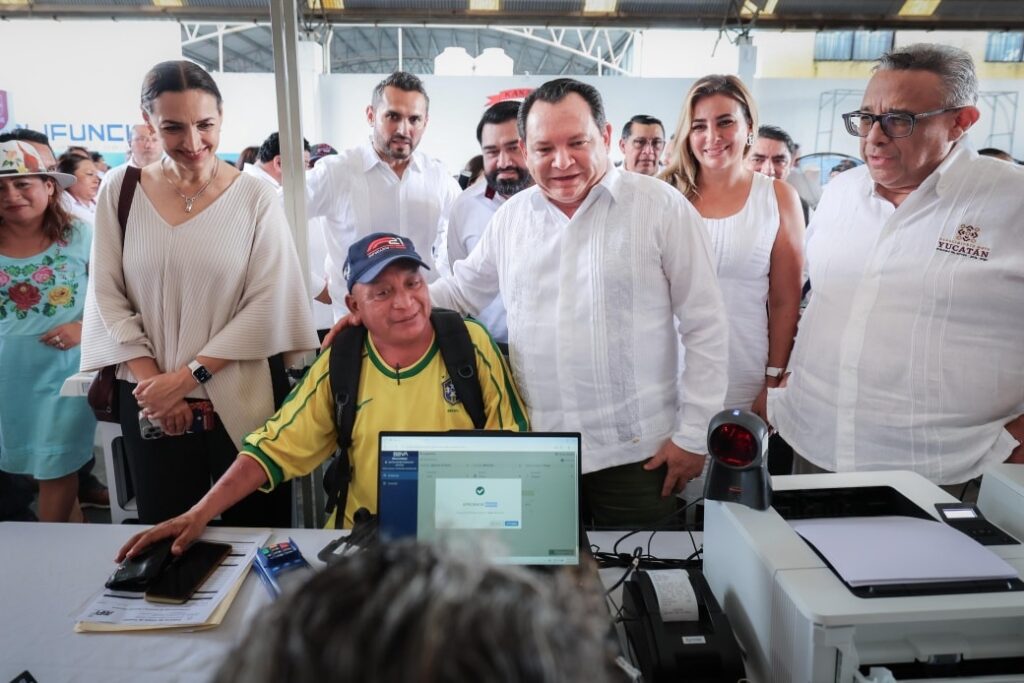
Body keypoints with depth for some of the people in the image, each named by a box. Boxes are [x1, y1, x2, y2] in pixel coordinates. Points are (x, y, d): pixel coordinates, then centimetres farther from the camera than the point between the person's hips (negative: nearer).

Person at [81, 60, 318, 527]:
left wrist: (190, 374, -12)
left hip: (241, 397, -2)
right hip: (150, 399, 2)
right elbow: (107, 296, 2)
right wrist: (150, 381, -7)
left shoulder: (255, 197, -6)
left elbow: (266, 303, -9)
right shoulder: (120, 191, 1)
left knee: (253, 526, 11)